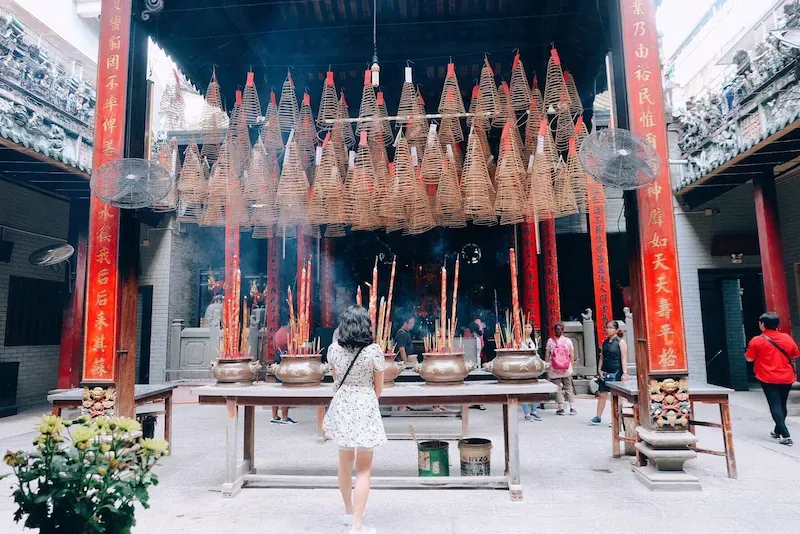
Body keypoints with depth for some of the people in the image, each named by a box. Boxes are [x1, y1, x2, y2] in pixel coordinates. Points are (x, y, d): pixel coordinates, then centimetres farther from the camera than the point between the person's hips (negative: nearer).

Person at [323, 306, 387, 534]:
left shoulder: (334, 350, -4)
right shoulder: (374, 350, -14)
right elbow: (378, 387, -3)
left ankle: (349, 511, 40)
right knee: (363, 468, 6)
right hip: (365, 409, -4)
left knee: (345, 462, 21)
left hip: (341, 407, 4)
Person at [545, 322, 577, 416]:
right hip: (567, 370, 2)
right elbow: (572, 356, 2)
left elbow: (547, 356, -3)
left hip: (554, 370, -2)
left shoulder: (550, 341, -4)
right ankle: (572, 408, 10)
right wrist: (570, 366, 12)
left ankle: (561, 409, 5)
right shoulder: (568, 340, 0)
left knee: (558, 388, 4)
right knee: (568, 388, 12)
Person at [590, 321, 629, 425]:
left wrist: (625, 373, -15)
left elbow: (624, 359, -9)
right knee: (602, 394, 5)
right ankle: (598, 417, 9)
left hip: (616, 372, -5)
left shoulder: (621, 342, -4)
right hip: (605, 372, 5)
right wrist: (600, 370, 5)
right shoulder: (604, 342, 11)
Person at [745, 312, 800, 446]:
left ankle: (785, 436, -12)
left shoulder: (757, 340, -10)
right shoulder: (787, 338, 2)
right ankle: (778, 431, 32)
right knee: (782, 405, 19)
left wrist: (748, 352, 14)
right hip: (786, 378, 5)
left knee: (775, 406, -3)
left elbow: (749, 358, -6)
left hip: (768, 379, -4)